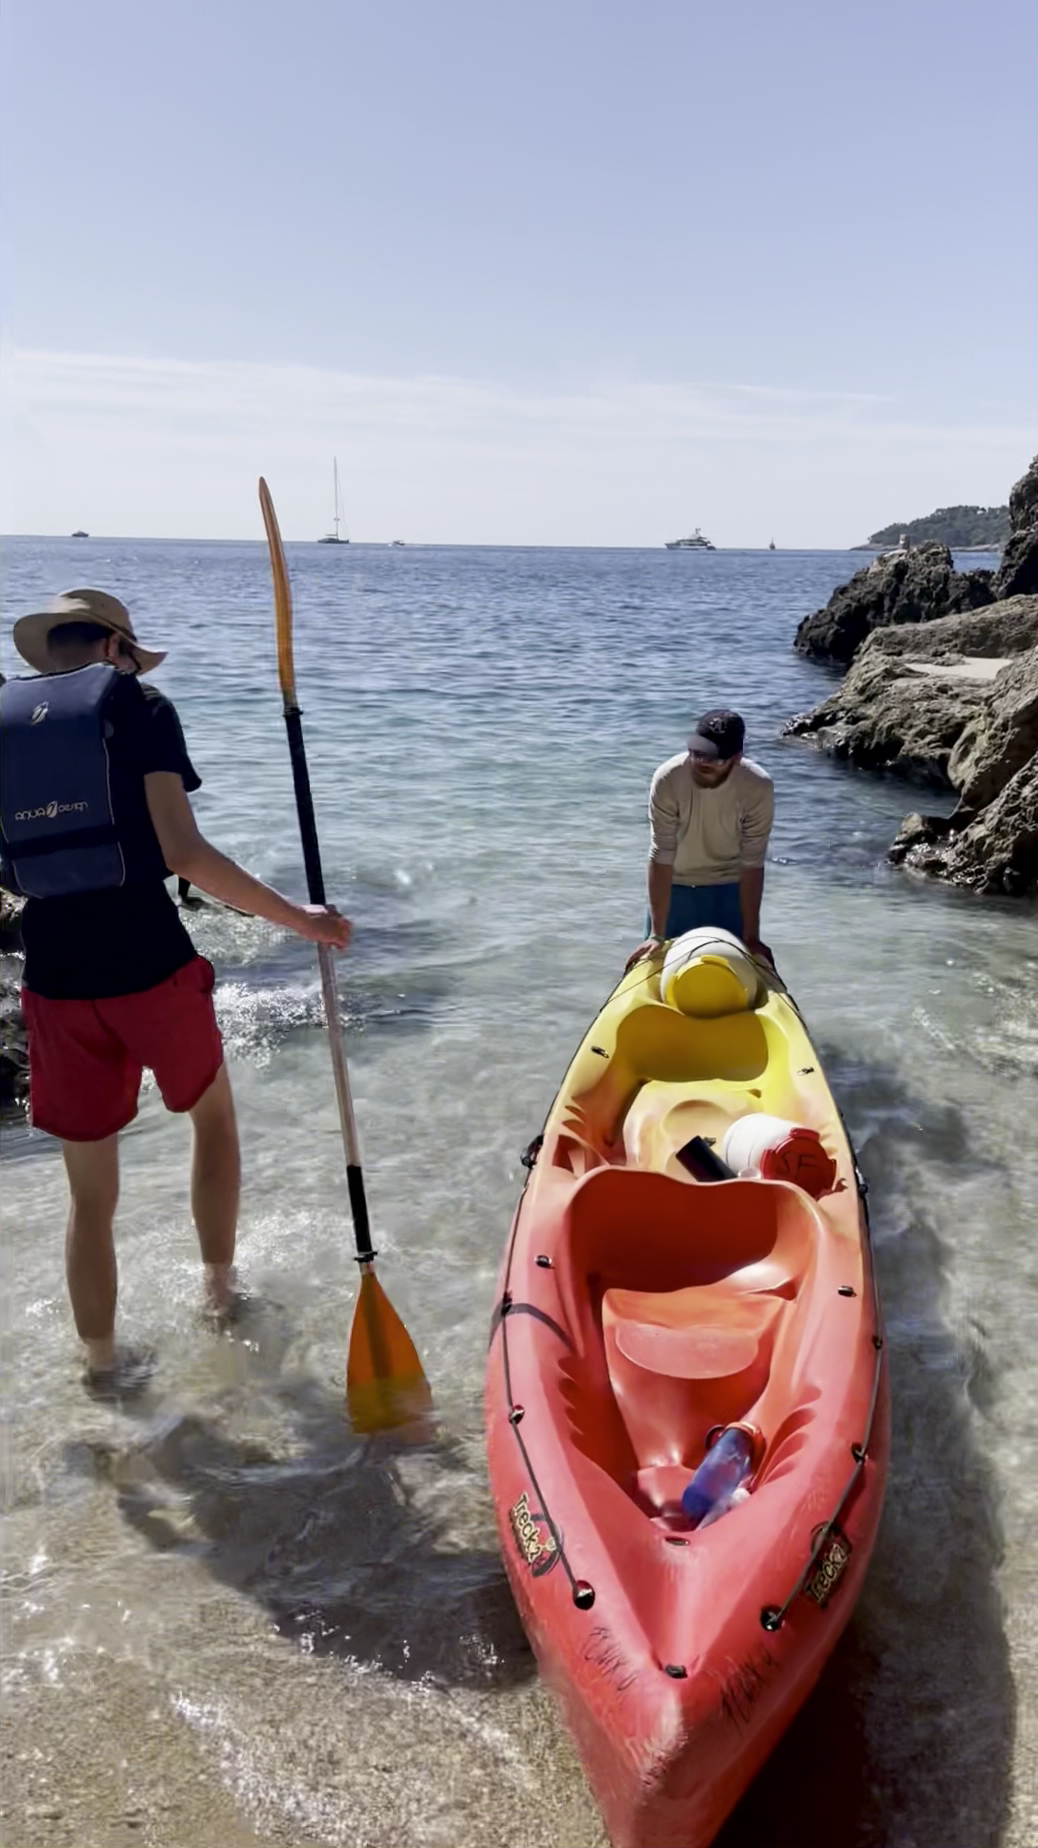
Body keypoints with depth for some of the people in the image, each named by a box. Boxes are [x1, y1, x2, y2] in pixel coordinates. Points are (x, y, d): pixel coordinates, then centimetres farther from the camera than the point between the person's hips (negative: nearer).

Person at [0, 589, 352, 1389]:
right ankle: (221, 1290, 37)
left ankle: (102, 1364, 30)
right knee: (214, 1112, 25)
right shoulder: (137, 706, -4)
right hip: (150, 964, -3)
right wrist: (295, 916, -9)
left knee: (91, 1191, 16)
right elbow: (183, 853, -15)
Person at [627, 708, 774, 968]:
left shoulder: (758, 787, -29)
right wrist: (657, 934, -29)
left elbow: (752, 863, -24)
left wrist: (751, 936, -23)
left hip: (730, 887, 0)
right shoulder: (667, 779, -30)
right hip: (675, 885, 0)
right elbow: (661, 857, -29)